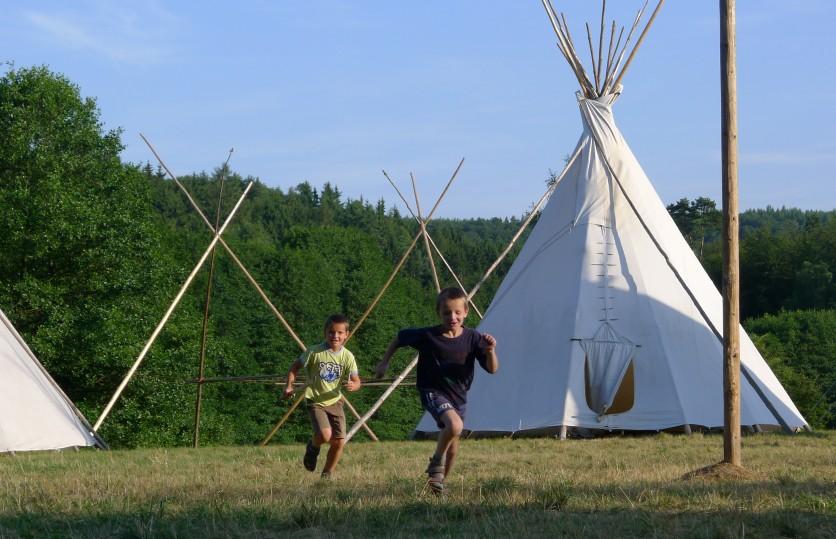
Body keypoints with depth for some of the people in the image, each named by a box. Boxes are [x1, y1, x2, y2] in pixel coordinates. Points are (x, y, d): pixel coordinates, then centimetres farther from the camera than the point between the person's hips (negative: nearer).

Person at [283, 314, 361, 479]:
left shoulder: (347, 356, -5)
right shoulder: (315, 352, -12)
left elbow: (357, 381, -5)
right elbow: (295, 367, -1)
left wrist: (353, 385, -29)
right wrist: (289, 386, -14)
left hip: (334, 401, 3)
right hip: (315, 402, -3)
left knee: (339, 442, -2)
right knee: (325, 435, -24)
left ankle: (327, 474, 20)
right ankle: (313, 446, 14)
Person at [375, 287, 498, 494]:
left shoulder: (472, 338, -10)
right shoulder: (428, 336, -15)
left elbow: (492, 369, -12)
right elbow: (399, 338, 3)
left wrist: (490, 351, -32)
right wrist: (384, 362, 4)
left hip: (459, 396, 5)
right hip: (433, 392, -4)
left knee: (452, 445, 15)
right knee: (454, 425, -31)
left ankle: (440, 481, 39)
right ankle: (436, 464, -8)